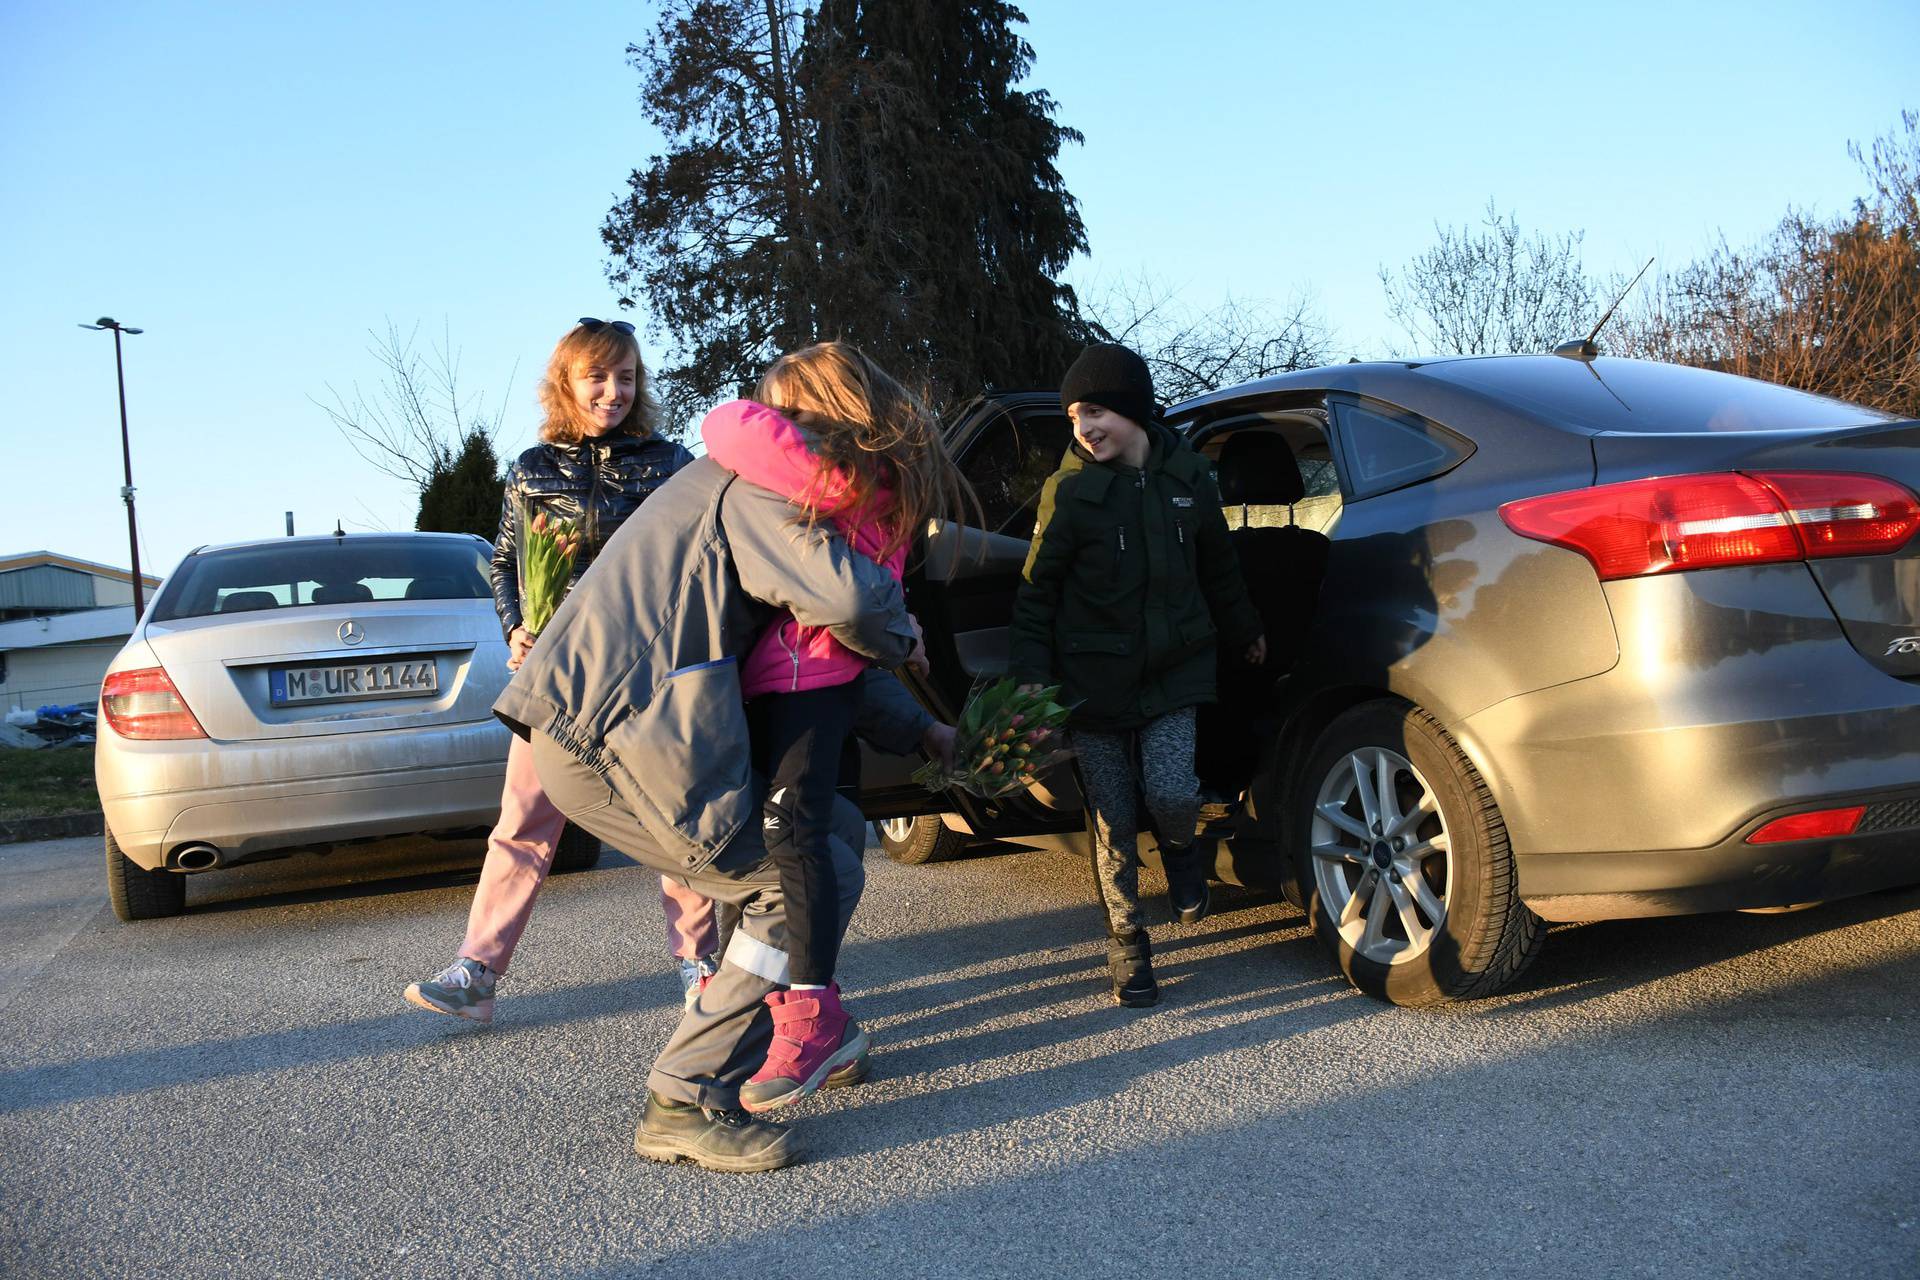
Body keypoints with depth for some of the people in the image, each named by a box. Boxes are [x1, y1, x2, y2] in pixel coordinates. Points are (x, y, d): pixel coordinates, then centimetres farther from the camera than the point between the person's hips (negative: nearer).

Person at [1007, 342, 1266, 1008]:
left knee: (1170, 791, -15)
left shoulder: (1187, 477, 2)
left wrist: (1242, 630, 29)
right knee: (1112, 818, 1)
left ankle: (1179, 851, 22)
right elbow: (1037, 590, -5)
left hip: (1172, 671, 2)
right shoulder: (1069, 490, -7)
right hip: (1094, 678, -1)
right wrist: (1030, 672, -14)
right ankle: (1126, 942, 18)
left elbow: (1217, 566, 17)